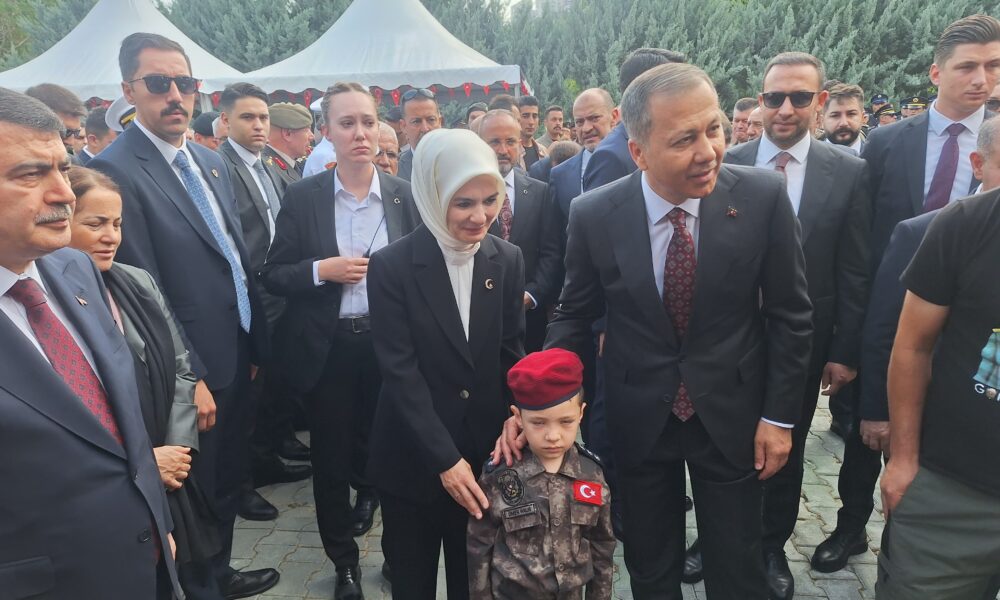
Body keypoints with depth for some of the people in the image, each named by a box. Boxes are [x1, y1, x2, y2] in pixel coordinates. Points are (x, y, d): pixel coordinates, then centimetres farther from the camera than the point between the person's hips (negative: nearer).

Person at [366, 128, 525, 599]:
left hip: (486, 451, 3)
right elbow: (400, 371, -16)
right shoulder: (391, 266, -14)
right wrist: (444, 459, -19)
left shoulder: (507, 260, -3)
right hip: (413, 456, -2)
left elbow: (512, 352, 1)